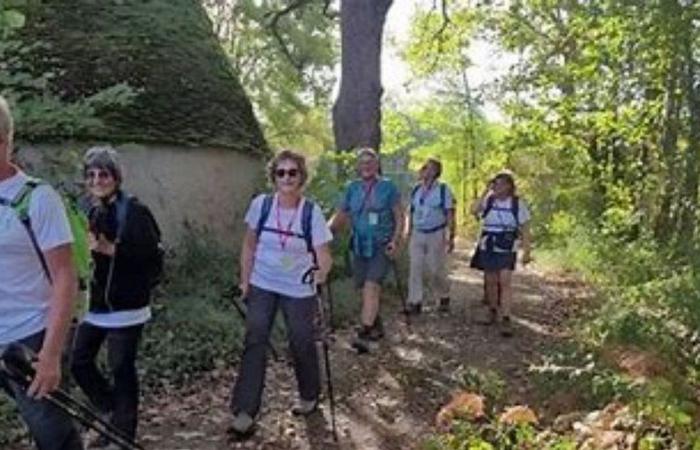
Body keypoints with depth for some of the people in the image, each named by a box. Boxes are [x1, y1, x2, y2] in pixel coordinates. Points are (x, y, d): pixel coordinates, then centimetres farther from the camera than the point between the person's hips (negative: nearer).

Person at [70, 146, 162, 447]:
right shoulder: (89, 211, 8)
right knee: (80, 362, 12)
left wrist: (110, 248, -28)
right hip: (95, 304, 7)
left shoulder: (134, 210, -12)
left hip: (125, 306, -7)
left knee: (121, 368, 1)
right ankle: (112, 414, 33)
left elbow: (150, 251, -20)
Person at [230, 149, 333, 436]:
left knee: (302, 344, 9)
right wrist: (245, 280, 3)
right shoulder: (260, 204, -9)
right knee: (254, 342, -3)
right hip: (262, 286, 2)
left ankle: (309, 397, 35)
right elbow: (249, 245, 3)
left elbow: (323, 255, -12)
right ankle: (244, 412, 3)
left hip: (299, 290, -1)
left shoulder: (312, 212, -15)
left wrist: (322, 271, -29)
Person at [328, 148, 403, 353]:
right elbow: (341, 215, 7)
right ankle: (377, 328, 29)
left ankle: (364, 334, -23)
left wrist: (395, 240, -12)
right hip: (359, 246, 4)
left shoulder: (388, 186, 0)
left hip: (381, 247, -4)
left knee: (371, 287, -19)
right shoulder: (353, 188, 8)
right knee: (365, 290, 10)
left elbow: (399, 216, 0)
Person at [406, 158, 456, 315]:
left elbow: (450, 214, -6)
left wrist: (451, 237, -10)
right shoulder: (416, 190, 8)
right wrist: (409, 232, 13)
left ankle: (444, 297, 26)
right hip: (417, 235, 4)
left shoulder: (443, 190, -6)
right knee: (415, 268, -1)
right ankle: (415, 302, 4)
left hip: (436, 235, -4)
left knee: (436, 270, 2)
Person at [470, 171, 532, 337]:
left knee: (505, 282, -11)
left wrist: (526, 251, -6)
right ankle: (492, 311, 31)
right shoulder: (488, 200, 1)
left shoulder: (518, 203, -3)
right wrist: (486, 192, -17)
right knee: (490, 281, 13)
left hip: (506, 250, -3)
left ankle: (505, 319, -10)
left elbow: (525, 229, -1)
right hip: (487, 248, 3)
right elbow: (474, 210, -18)